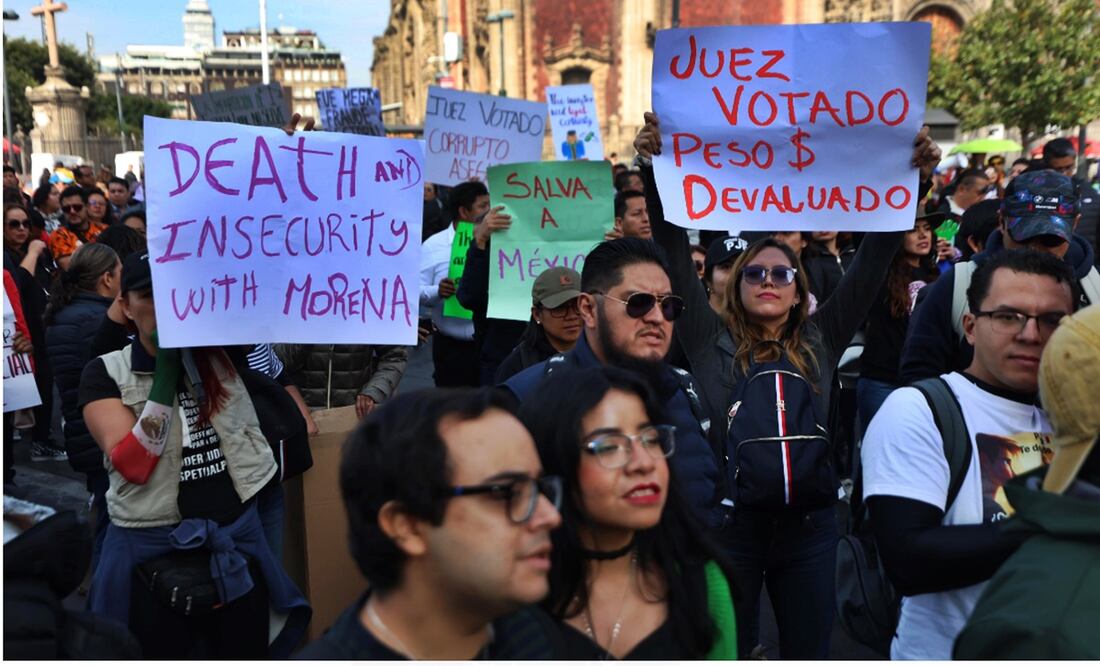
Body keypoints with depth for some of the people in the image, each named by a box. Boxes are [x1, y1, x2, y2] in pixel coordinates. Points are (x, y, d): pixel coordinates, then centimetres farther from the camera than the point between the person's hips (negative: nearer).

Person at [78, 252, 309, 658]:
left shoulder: (224, 353, 1)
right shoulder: (105, 373, -5)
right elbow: (132, 465, -15)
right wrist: (166, 374, -18)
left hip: (238, 538, 2)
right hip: (152, 550, -2)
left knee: (248, 653, 18)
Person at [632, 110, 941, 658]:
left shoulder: (820, 341, 7)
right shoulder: (712, 342, 1)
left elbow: (872, 261, 3)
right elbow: (674, 254, -7)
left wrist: (913, 182, -6)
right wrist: (655, 170, -16)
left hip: (809, 525, 3)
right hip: (730, 522, -2)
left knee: (809, 651, 16)